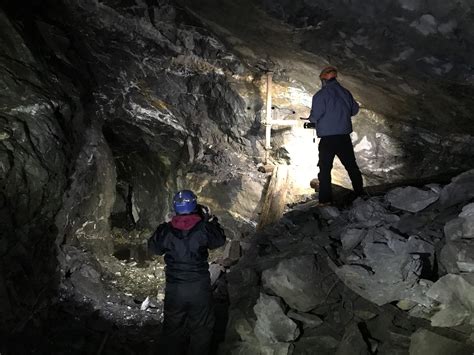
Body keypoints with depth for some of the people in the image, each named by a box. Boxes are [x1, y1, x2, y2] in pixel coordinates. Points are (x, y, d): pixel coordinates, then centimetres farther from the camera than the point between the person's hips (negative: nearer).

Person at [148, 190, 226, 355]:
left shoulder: (166, 230, -11)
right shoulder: (203, 228, -15)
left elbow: (153, 247, 6)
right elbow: (220, 240, 3)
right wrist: (210, 219, 11)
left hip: (174, 290, 2)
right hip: (200, 289, -2)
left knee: (173, 327, 22)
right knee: (201, 328, 17)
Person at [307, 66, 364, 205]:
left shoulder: (321, 95, -11)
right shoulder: (345, 92, 5)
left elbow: (314, 117, -14)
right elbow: (355, 109, 15)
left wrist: (311, 118, 8)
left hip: (327, 138, -5)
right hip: (344, 136, 5)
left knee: (325, 169, 2)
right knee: (351, 166, 17)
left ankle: (325, 199, 0)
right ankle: (360, 193, 26)